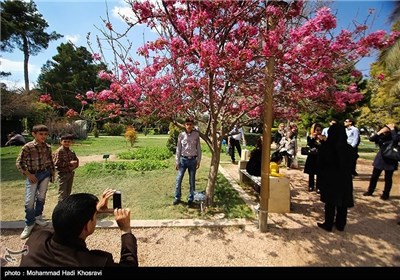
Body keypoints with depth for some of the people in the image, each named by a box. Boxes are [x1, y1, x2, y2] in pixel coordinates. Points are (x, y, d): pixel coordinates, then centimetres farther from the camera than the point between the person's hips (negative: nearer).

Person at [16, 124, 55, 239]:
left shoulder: (48, 147, -1)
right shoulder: (27, 147, -13)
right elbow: (19, 163, -8)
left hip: (45, 174, 4)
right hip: (32, 175, -3)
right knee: (29, 201, -3)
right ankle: (29, 224, 16)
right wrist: (29, 175, -12)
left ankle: (38, 217, 35)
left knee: (41, 197, 14)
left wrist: (52, 174, 10)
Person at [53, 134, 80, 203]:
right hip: (62, 174, -6)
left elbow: (76, 160, 15)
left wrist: (74, 165, -6)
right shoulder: (59, 151, -13)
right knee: (62, 193, -1)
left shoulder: (71, 152, 6)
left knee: (68, 192, 17)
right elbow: (57, 163, -19)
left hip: (70, 174, 7)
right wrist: (69, 163, -19)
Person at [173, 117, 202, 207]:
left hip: (193, 160, 0)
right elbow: (178, 149, 2)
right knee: (178, 179, 4)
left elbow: (199, 148, 2)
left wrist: (198, 161, -1)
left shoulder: (196, 134, -3)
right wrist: (177, 161, 0)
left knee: (192, 181, 9)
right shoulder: (181, 135, -2)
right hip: (183, 159, 1)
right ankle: (177, 197, 24)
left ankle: (190, 199, 23)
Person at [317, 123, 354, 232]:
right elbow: (350, 165, 4)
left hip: (329, 178, -2)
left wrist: (322, 175, 6)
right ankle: (340, 224, 27)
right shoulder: (349, 148, -6)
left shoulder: (324, 147, -15)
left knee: (330, 202, 10)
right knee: (343, 202, 15)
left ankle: (328, 224, 19)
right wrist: (345, 174, 16)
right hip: (345, 179, 3)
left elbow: (320, 164, -7)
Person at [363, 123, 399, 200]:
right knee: (374, 176, 10)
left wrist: (392, 129, -25)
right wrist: (379, 132, -21)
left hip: (390, 161, -3)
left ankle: (385, 194, 21)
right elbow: (371, 139, -14)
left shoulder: (395, 136, -11)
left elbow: (396, 139, -34)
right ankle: (370, 191, 22)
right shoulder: (381, 136, -3)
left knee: (388, 178, 7)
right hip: (380, 159, 3)